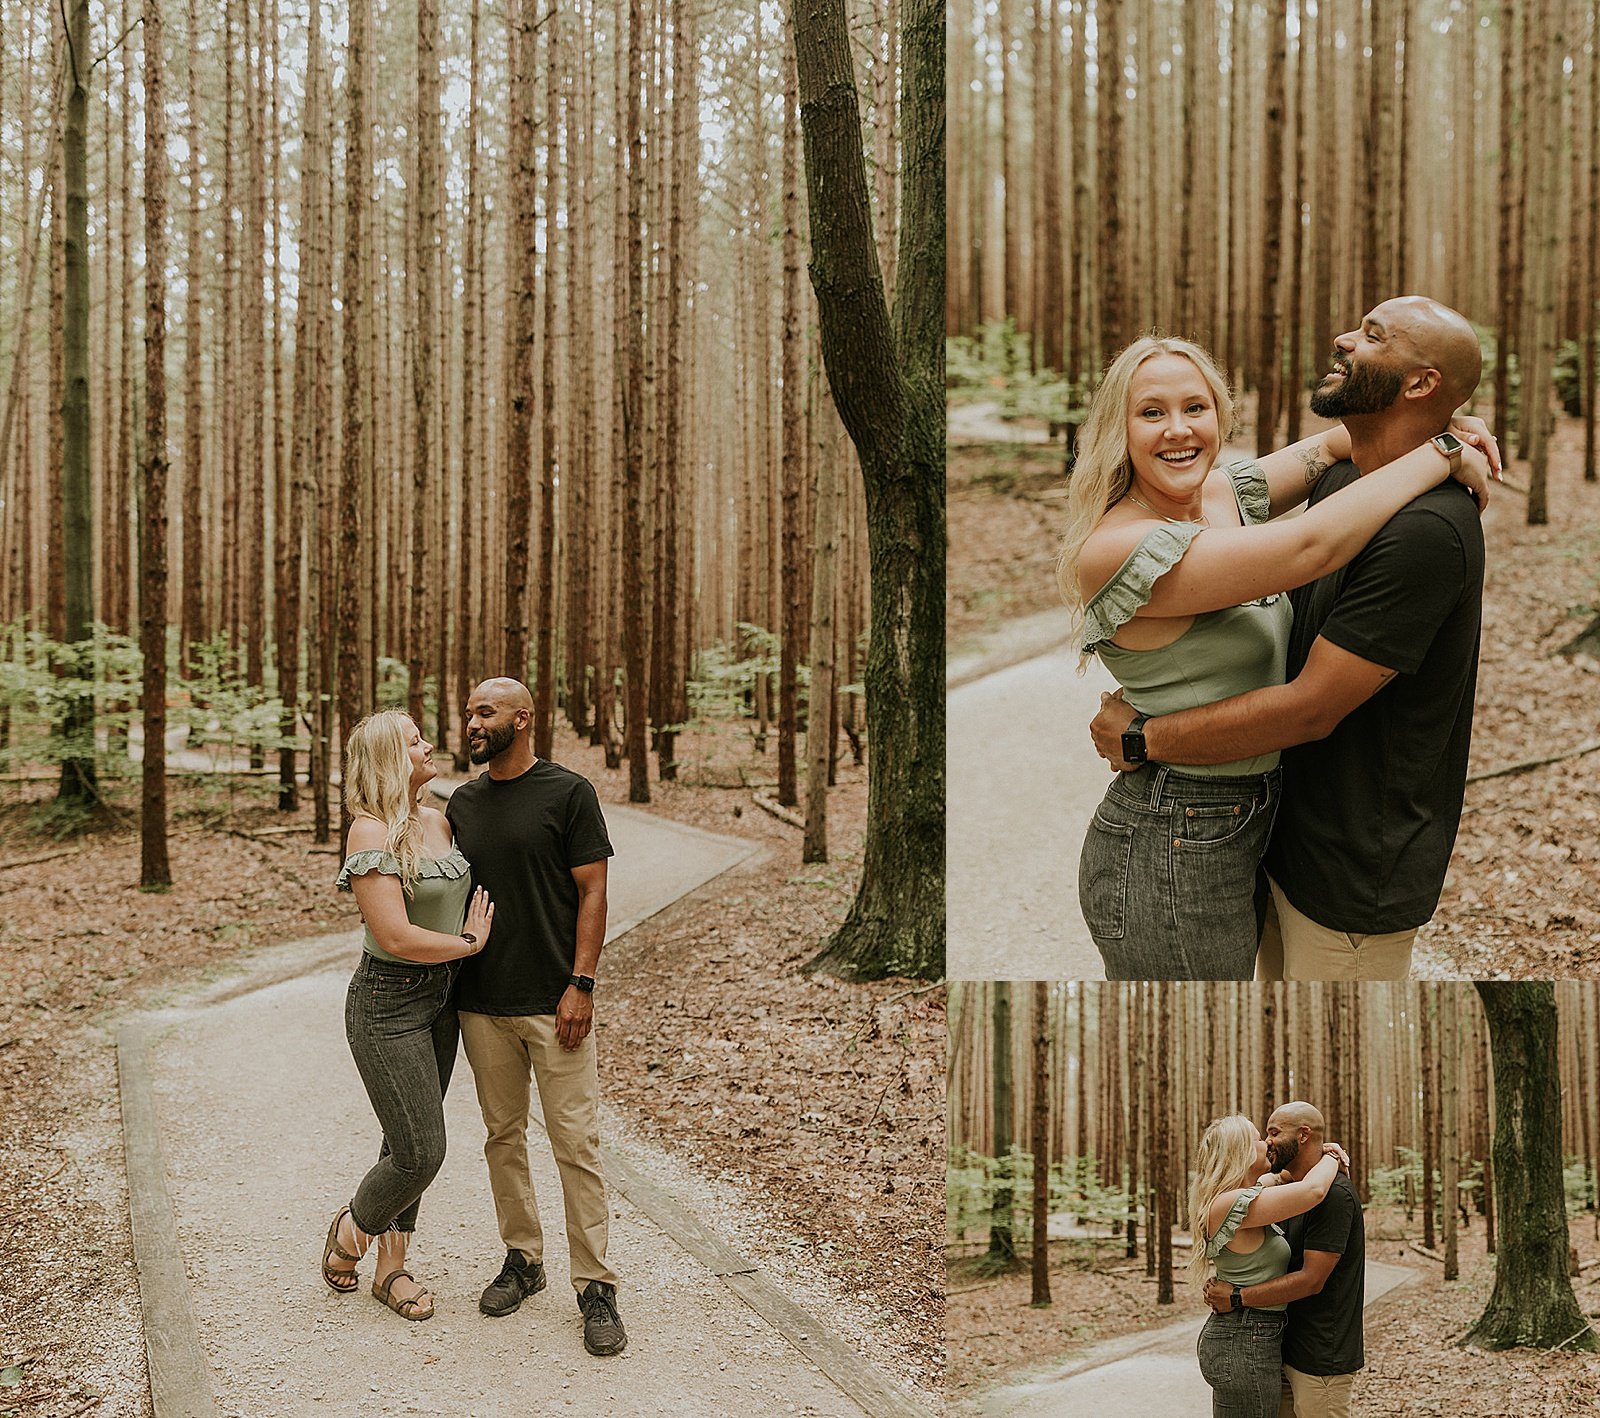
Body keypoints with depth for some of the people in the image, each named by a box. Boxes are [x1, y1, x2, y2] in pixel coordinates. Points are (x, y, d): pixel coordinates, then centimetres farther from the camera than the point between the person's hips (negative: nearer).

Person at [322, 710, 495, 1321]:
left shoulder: (438, 822, 5)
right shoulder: (371, 832, -19)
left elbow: (464, 898, 22)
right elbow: (397, 937, -24)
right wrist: (470, 943, -11)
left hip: (441, 998, 7)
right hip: (388, 1004, -7)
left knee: (409, 1143, 14)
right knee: (420, 1152, -5)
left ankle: (392, 1268, 28)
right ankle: (352, 1227, 24)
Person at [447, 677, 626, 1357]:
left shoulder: (569, 792, -4)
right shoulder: (462, 803, 11)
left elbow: (592, 892, -6)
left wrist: (581, 984, -12)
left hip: (554, 1002, -5)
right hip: (481, 1004, 5)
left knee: (576, 1143, -5)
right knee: (504, 1136, 12)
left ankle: (596, 1287, 1)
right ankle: (522, 1258, 26)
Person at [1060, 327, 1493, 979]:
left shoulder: (1225, 492, 2)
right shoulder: (1116, 550, -24)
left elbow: (1332, 445, 17)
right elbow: (1310, 547, -29)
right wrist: (1442, 456, -17)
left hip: (1238, 827, 9)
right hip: (1171, 857, -9)